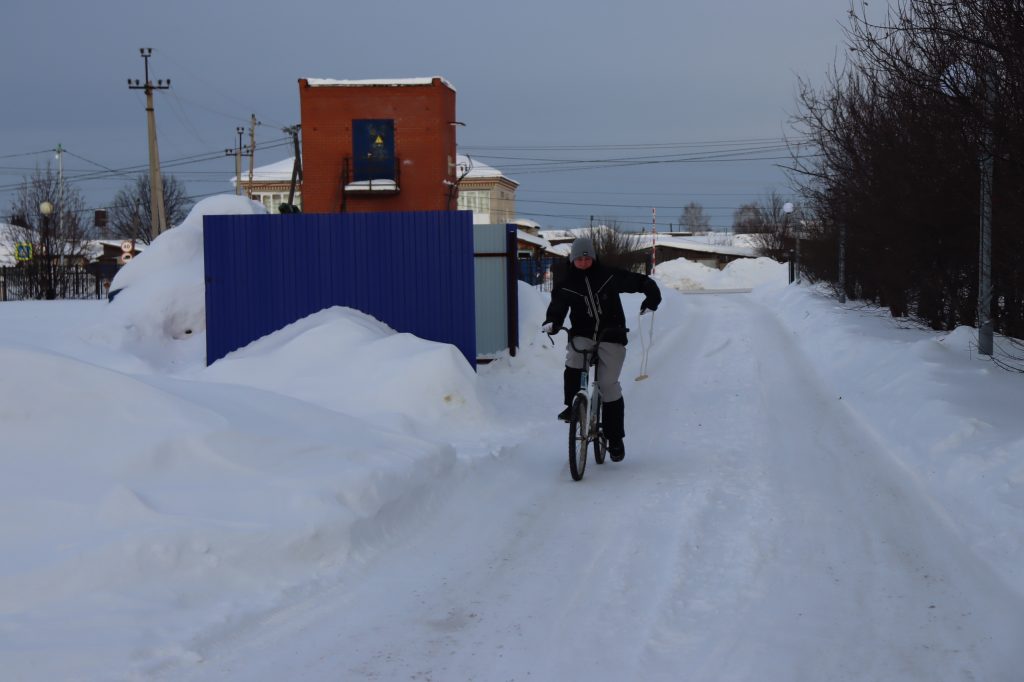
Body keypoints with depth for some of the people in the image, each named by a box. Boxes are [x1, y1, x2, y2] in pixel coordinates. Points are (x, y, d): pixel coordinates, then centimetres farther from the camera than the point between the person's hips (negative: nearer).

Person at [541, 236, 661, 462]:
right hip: (582, 335, 2)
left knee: (609, 385, -7)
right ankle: (572, 406, -4)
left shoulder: (609, 276, -1)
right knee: (573, 365, -30)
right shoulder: (565, 284, 3)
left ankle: (615, 439, 3)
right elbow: (557, 308, 4)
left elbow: (639, 281, 6)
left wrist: (652, 297, -7)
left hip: (611, 336, -1)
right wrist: (551, 323, -16)